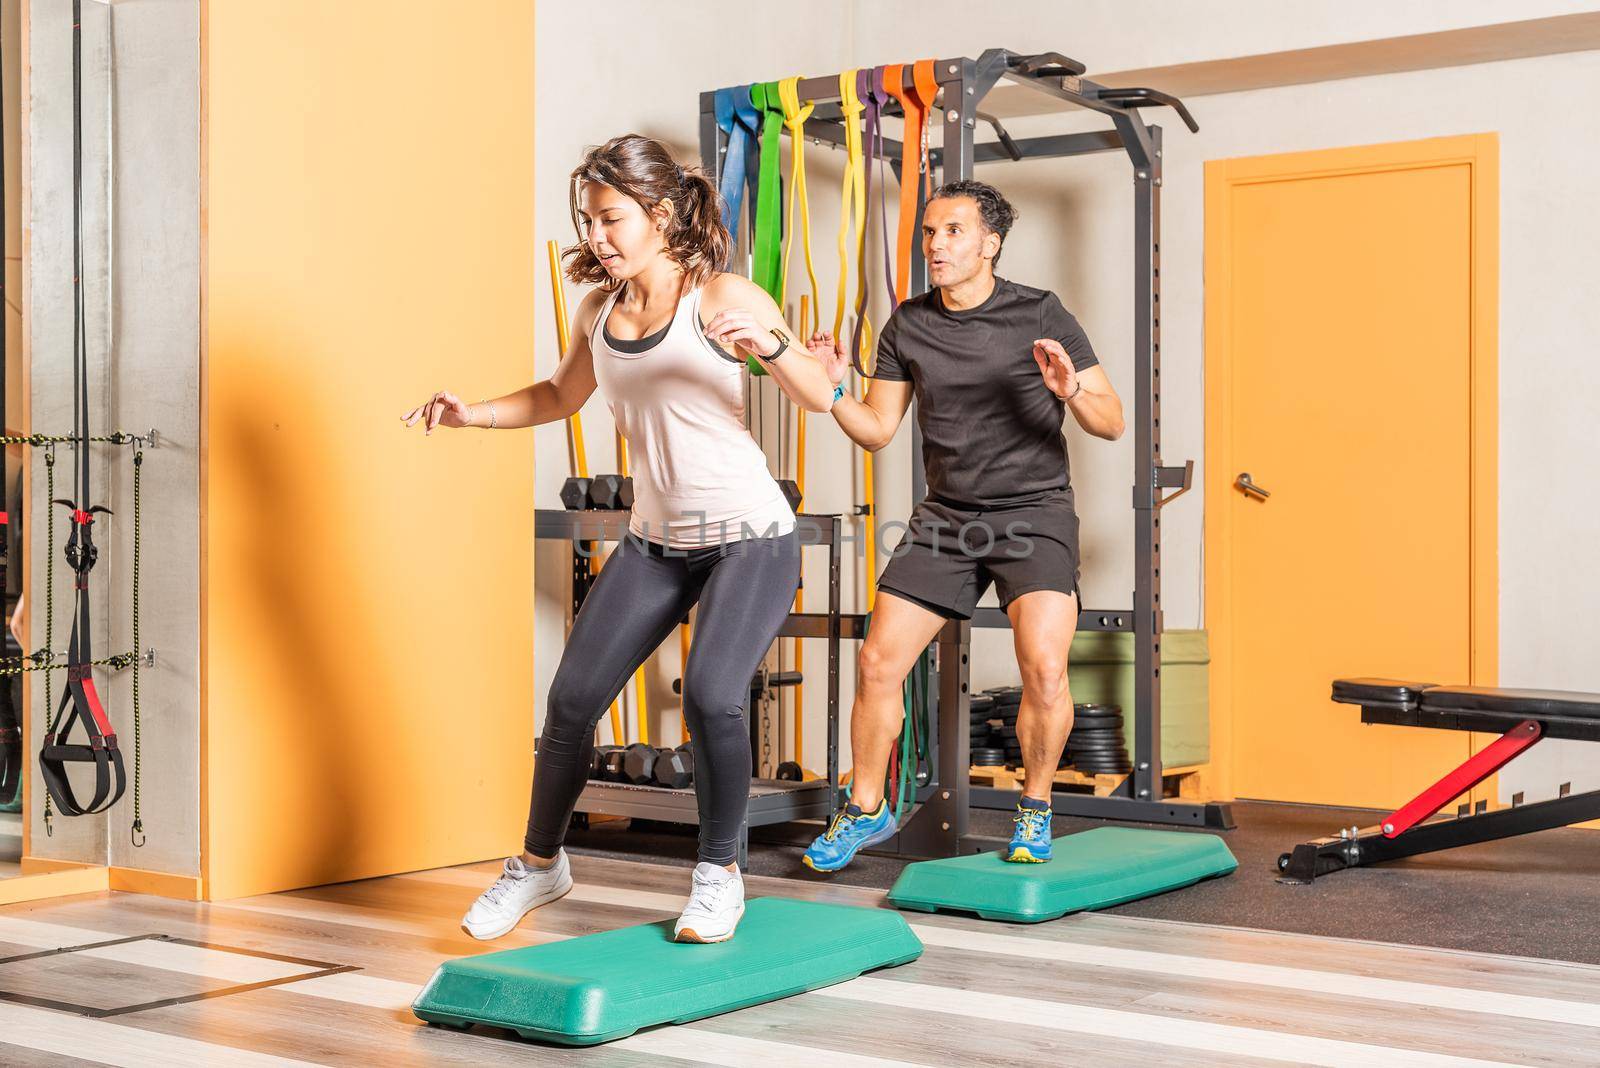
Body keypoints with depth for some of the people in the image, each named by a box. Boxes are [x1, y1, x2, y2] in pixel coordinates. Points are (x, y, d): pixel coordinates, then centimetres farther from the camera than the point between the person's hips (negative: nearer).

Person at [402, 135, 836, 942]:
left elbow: (820, 399, -13)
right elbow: (560, 397, 23)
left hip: (749, 536, -5)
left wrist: (770, 346, -32)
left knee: (710, 697, -23)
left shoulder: (719, 297, -11)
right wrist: (469, 414, 9)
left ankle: (720, 874, 1)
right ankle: (539, 864, 23)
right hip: (657, 541, 6)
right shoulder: (600, 310, 5)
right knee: (573, 697, 0)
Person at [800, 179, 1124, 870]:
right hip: (945, 518, 4)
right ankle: (866, 812, 17)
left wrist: (1072, 392, -25)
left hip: (1034, 511, -4)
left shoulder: (1039, 315, -6)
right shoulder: (909, 325, 5)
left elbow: (1113, 424, -5)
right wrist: (833, 390, -8)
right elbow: (878, 429, 9)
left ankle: (1036, 809, 3)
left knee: (1044, 668, -22)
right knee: (878, 663, -3)